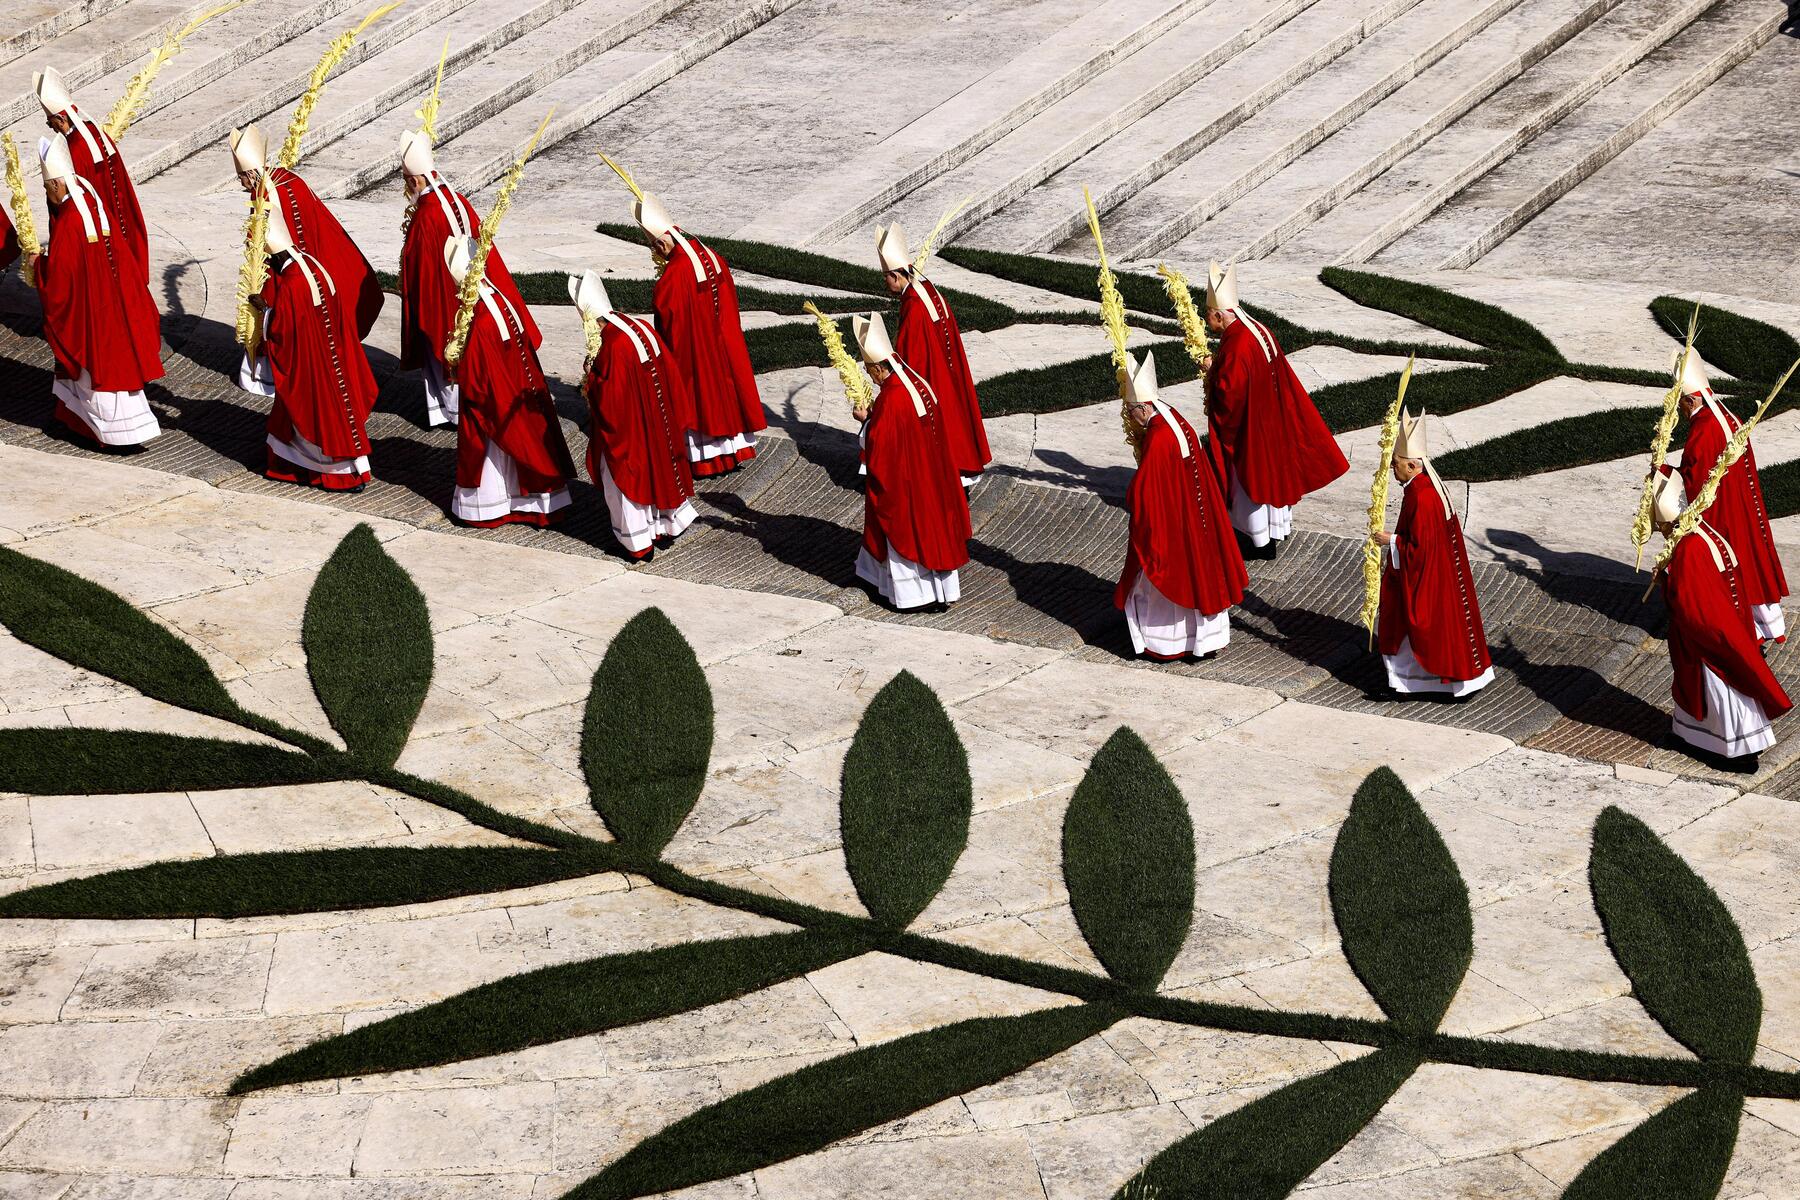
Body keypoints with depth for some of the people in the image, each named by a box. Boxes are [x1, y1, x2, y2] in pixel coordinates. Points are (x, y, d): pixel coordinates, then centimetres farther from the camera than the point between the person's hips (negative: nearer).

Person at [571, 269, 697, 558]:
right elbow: (670, 372, 4)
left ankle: (638, 541, 18)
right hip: (659, 423, 8)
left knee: (627, 476, 9)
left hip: (628, 431, -7)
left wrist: (591, 380, -9)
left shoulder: (613, 347, -27)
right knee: (659, 466, 23)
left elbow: (610, 400, -25)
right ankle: (668, 524, 38)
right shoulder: (643, 328, -4)